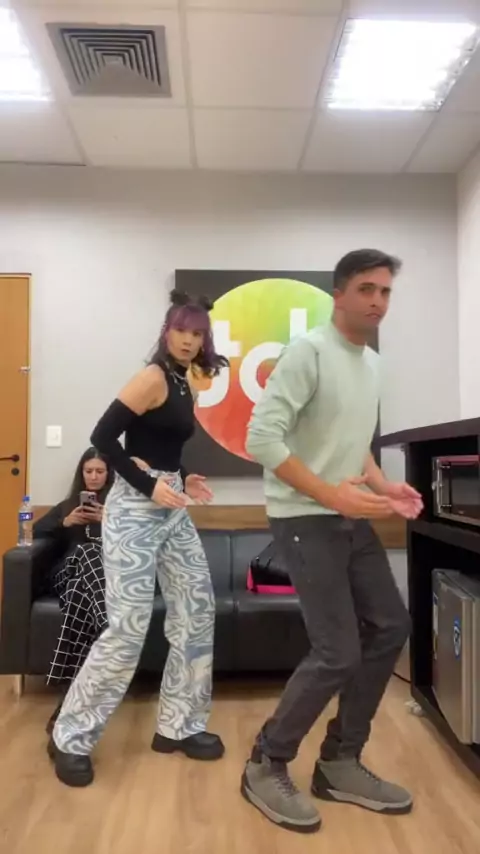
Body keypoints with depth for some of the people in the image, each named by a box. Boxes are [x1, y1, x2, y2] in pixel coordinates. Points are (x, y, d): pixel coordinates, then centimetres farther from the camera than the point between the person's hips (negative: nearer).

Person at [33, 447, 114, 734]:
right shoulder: (67, 505, 32)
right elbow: (37, 531, 20)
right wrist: (65, 522, 3)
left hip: (107, 574, -1)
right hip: (69, 573, 1)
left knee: (82, 593, -42)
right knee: (88, 550, -41)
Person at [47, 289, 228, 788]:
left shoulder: (184, 383, 14)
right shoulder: (154, 376, -11)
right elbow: (102, 437, -17)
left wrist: (182, 481, 5)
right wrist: (149, 486, -20)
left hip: (172, 510, 9)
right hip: (135, 509, -9)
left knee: (196, 611, 9)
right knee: (128, 628, -6)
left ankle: (177, 725, 25)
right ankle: (70, 738, 15)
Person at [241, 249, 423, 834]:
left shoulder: (371, 362, 15)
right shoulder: (308, 351, -14)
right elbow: (261, 438, -21)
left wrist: (384, 486, 4)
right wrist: (332, 495, -23)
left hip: (351, 519, 10)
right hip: (304, 520, -9)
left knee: (389, 628, 10)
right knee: (338, 653, -8)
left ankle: (340, 764, 26)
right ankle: (265, 768, 16)